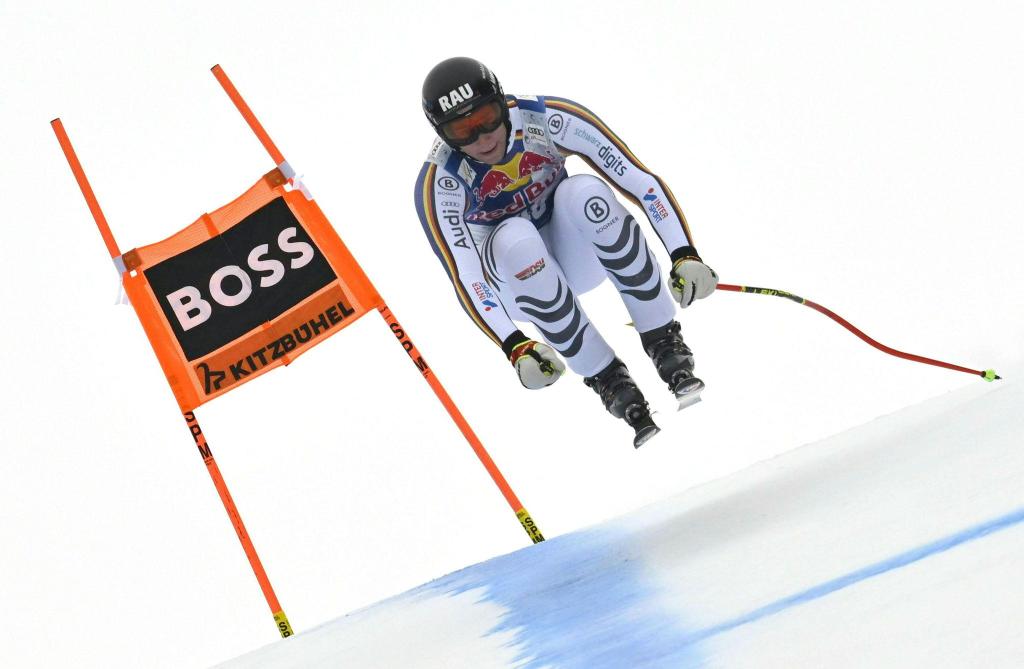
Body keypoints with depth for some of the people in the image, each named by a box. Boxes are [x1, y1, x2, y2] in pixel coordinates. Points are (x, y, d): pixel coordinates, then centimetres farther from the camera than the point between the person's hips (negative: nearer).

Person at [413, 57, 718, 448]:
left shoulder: (548, 120, -23)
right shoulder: (439, 182, -24)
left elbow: (640, 180, -23)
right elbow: (464, 277, -29)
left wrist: (685, 254, -34)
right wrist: (514, 348, -43)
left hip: (577, 254, 1)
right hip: (516, 279, -1)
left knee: (584, 191, -32)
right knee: (515, 239, -36)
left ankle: (664, 341, -22)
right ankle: (607, 379, -25)